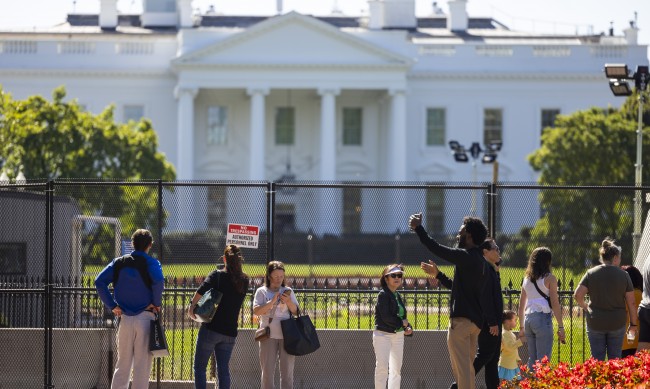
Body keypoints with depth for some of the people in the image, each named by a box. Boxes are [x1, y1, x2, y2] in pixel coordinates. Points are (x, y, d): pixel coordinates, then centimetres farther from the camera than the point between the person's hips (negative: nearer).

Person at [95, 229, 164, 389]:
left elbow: (99, 282, -1)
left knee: (122, 364, 10)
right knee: (142, 366, 0)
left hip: (124, 318, 3)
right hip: (145, 318, -3)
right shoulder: (151, 263, -3)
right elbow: (158, 281, -23)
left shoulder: (119, 262, 9)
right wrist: (156, 303, -9)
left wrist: (112, 305, 0)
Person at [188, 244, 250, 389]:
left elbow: (202, 289, -23)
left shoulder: (217, 275, -7)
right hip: (230, 332, 4)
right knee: (223, 369, 8)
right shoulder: (244, 280, 7)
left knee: (199, 366, 5)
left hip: (211, 329, -4)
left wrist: (192, 306, -16)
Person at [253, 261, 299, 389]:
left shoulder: (288, 291, 10)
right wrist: (272, 302, -17)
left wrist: (288, 302, -11)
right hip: (268, 335, -1)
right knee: (267, 370, 2)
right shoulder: (262, 292, 5)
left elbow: (296, 311, 8)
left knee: (287, 371, 1)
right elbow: (256, 311, -7)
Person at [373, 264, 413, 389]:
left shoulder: (398, 296, 13)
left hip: (398, 335, 8)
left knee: (396, 368, 9)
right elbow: (386, 317, -18)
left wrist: (408, 328, -2)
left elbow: (403, 316, 17)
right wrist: (402, 323, -7)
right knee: (382, 367, -10)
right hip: (383, 335, -8)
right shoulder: (383, 294, -10)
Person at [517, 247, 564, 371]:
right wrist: (560, 327, -5)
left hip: (528, 318, 6)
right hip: (543, 318, -6)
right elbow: (555, 304, -7)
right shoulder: (549, 278, -3)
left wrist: (521, 326, 25)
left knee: (532, 359, 12)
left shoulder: (527, 278, 14)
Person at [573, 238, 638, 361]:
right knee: (615, 358, 9)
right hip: (617, 323, 0)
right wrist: (633, 324, 7)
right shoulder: (623, 275, -5)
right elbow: (631, 303, -3)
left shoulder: (591, 273, -3)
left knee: (597, 358, 7)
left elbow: (577, 295, -11)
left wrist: (585, 307, 8)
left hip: (595, 323, 1)